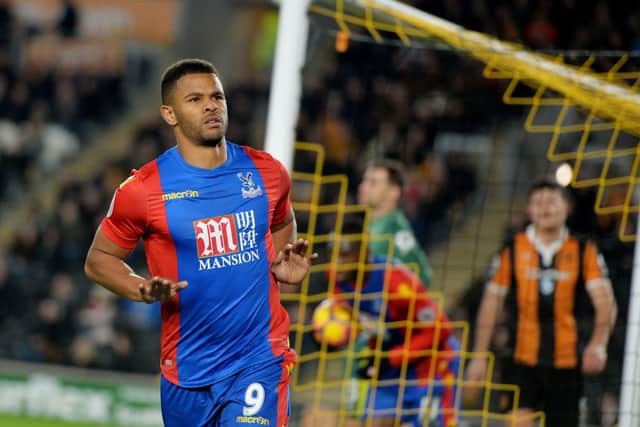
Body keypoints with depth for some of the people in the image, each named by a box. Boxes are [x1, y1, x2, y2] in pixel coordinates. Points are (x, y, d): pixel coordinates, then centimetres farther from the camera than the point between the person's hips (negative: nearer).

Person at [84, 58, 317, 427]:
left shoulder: (266, 172, 3)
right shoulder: (144, 189, -7)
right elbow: (99, 259, 3)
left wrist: (287, 267, 4)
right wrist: (144, 290, -15)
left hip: (260, 359, 0)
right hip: (187, 366, 0)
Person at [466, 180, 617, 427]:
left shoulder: (584, 252, 2)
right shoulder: (513, 250, 3)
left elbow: (604, 301, -7)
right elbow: (491, 302, 6)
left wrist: (598, 344, -25)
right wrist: (479, 356, 2)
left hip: (567, 363, 1)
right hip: (524, 362, -1)